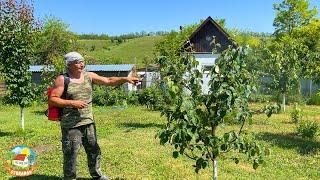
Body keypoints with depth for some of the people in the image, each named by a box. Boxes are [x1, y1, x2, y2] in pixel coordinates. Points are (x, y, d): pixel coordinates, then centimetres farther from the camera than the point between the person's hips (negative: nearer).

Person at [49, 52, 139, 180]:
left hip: (88, 122, 5)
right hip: (70, 125, -5)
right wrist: (72, 103, -19)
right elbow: (52, 100, -10)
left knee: (94, 151, 20)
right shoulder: (62, 79, -7)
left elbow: (108, 81, 2)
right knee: (71, 154, 4)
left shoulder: (89, 76, 5)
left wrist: (125, 79, -11)